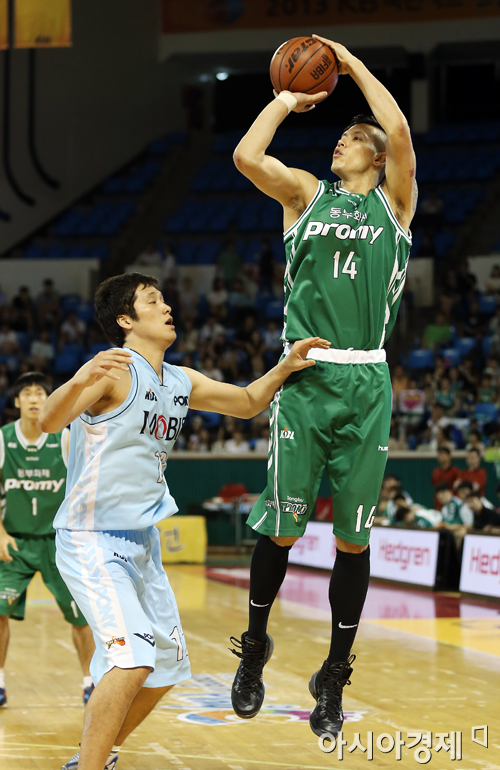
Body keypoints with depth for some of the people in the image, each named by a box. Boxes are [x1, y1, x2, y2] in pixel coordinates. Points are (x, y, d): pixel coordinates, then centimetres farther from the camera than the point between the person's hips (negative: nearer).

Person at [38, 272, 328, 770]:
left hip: (142, 541, 9)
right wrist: (80, 380, -51)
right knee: (132, 658, -23)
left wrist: (286, 367, 5)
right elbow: (48, 421, -30)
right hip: (92, 539, -9)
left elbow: (247, 403, 23)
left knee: (165, 665, 13)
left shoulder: (181, 382, 10)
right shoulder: (116, 372, -16)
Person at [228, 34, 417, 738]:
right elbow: (246, 156, -3)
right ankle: (255, 645, 21)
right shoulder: (307, 194, 13)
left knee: (353, 533, 3)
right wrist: (287, 100, 9)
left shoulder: (394, 201, 10)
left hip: (366, 383, 0)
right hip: (303, 379, 0)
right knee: (281, 522, 0)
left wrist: (352, 63, 1)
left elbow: (400, 132, -8)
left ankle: (335, 674, 14)